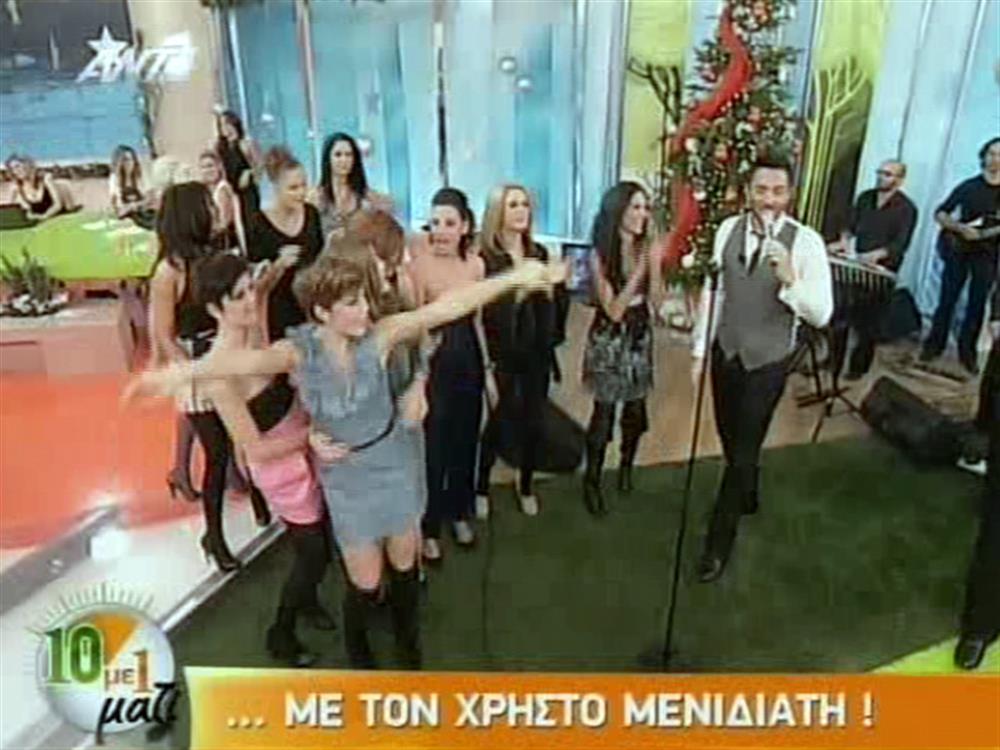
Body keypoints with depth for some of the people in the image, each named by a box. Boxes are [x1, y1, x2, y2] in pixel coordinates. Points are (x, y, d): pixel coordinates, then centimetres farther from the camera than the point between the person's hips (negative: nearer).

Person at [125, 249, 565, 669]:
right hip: (347, 478, -1)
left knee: (404, 565, 19)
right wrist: (183, 373, -57)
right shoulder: (298, 351, -19)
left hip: (397, 464, 1)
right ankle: (356, 649, 46)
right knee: (365, 581, 10)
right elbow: (248, 361, -37)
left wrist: (515, 277, -28)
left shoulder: (378, 336, -18)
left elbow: (447, 307, -25)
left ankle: (408, 645, 50)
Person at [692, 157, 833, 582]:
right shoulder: (728, 229, -6)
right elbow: (713, 292, 2)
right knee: (730, 440, 21)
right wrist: (700, 350, 3)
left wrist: (790, 278, -37)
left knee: (744, 449, 4)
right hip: (725, 353, 4)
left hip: (767, 362, -4)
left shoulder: (806, 242, -17)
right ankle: (746, 496, 52)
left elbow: (821, 315, -20)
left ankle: (718, 542, 20)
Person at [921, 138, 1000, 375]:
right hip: (959, 250, -1)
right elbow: (940, 213, 1)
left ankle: (967, 352, 15)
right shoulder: (969, 186, 1)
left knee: (977, 304, 5)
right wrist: (961, 228, -15)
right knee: (947, 300, 3)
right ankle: (934, 345, 14)